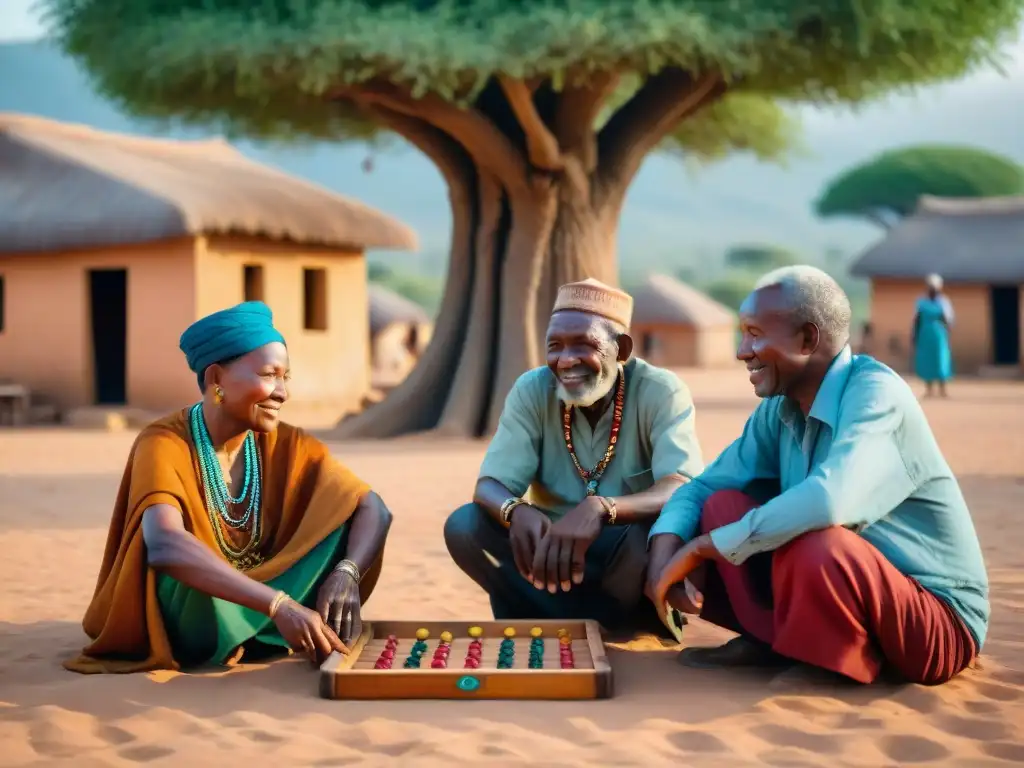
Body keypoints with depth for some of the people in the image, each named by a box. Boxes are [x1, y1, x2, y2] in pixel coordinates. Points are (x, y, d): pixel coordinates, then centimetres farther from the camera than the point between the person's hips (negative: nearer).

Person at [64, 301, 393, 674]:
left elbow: (373, 509, -10)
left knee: (349, 510, -10)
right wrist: (279, 605, -48)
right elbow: (163, 544, -41)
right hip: (178, 627, -4)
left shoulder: (287, 446, -7)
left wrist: (345, 574, -32)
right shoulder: (164, 445, -22)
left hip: (247, 615, 5)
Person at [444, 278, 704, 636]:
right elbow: (490, 485, -14)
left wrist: (600, 509, -52)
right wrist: (517, 511, -40)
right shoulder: (532, 391, -8)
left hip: (629, 564, -3)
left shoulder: (662, 393, -16)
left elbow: (682, 488, -31)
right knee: (465, 526, -21)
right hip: (554, 557, 3)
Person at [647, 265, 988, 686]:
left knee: (813, 546, -34)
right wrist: (667, 549, -18)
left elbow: (830, 501, -39)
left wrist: (704, 546, -29)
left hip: (936, 623, -7)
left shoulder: (874, 392, -22)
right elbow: (705, 487, 5)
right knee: (723, 507, -4)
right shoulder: (779, 408, 1)